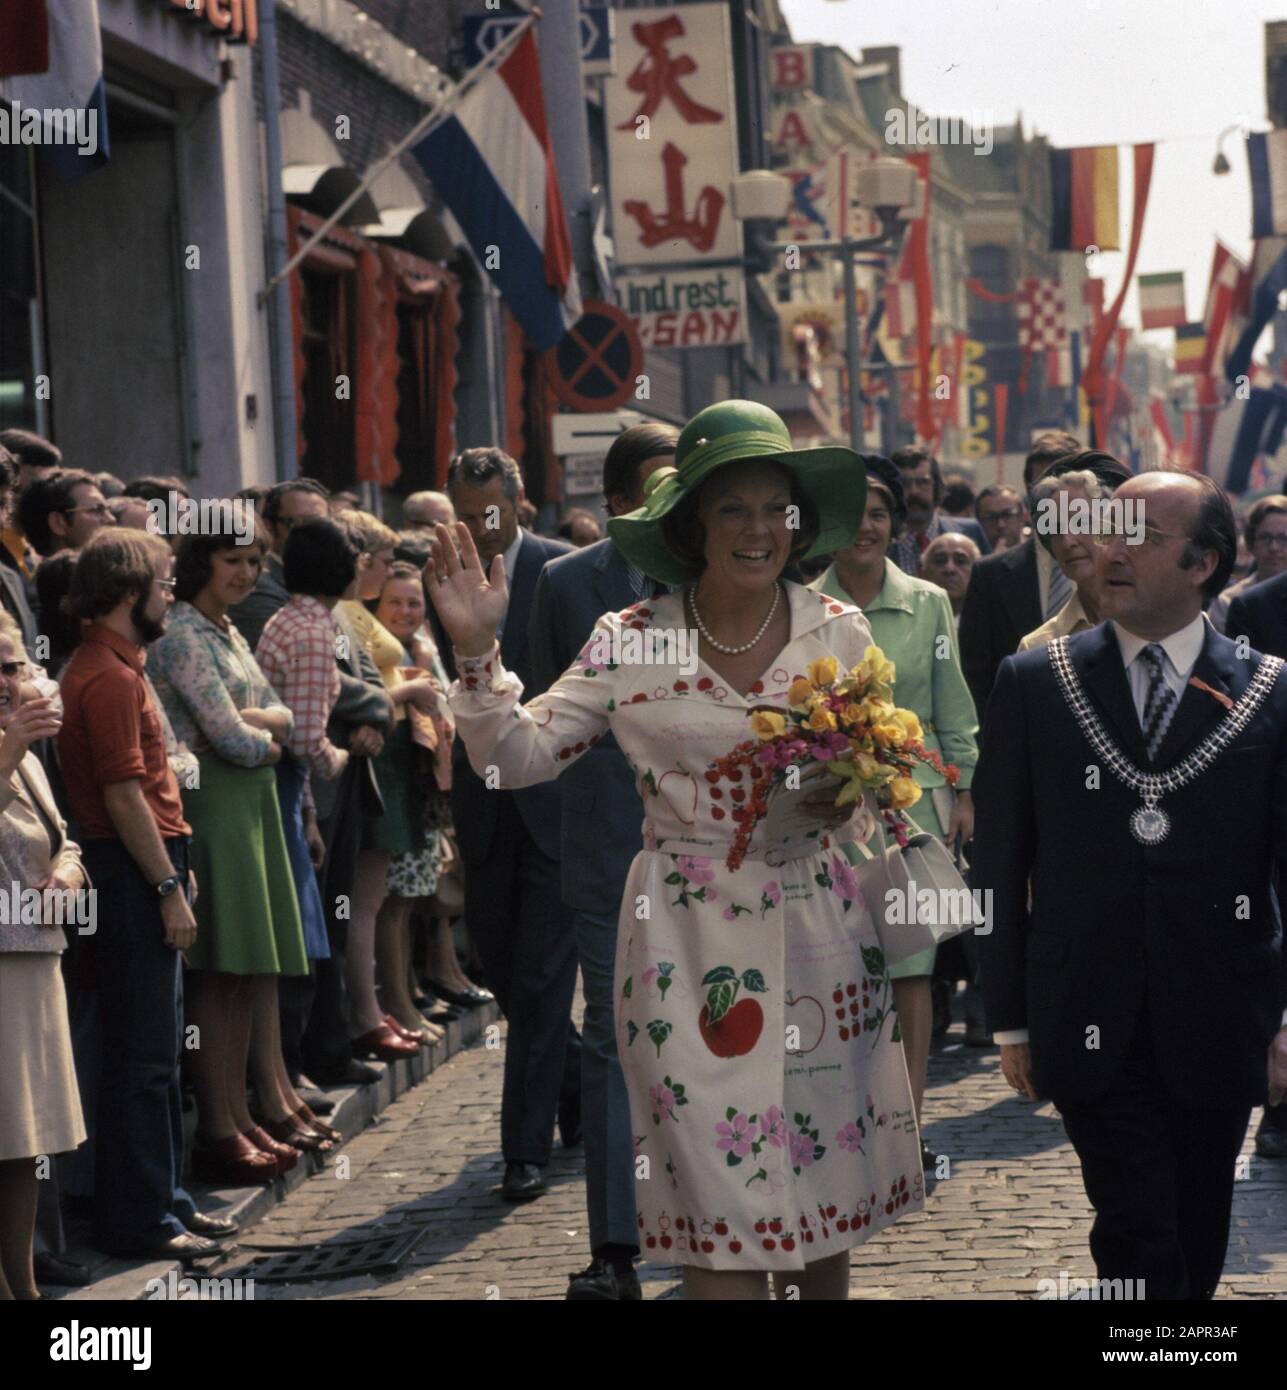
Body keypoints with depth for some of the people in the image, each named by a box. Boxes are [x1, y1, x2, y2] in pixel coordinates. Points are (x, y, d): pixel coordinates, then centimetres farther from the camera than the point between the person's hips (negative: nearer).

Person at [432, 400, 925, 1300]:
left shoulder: (840, 633, 3)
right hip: (691, 947, -2)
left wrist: (850, 796, -9)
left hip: (820, 938, 2)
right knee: (720, 1223, -4)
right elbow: (517, 755, -3)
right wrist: (478, 650, -16)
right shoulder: (631, 643, -2)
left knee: (828, 1220, 10)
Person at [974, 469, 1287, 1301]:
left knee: (1199, 1248, 13)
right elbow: (1000, 862, 4)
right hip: (1093, 1029, -1)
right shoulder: (1034, 684, 1)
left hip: (1218, 1029, 1)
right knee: (1139, 1244, -6)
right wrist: (1010, 1017, 3)